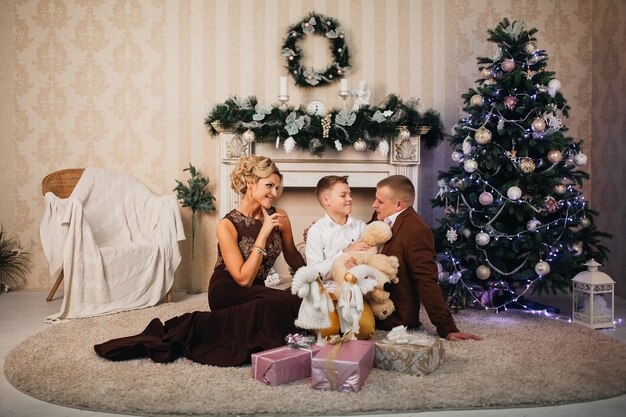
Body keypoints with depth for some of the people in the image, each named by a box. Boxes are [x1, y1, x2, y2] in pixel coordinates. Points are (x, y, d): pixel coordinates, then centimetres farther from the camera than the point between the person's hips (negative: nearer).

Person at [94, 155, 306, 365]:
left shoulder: (279, 217, 0)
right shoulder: (227, 226, -13)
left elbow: (294, 259, 14)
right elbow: (243, 279, -18)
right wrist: (263, 234, -22)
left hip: (255, 291, 6)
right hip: (226, 291, -6)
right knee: (282, 302, -33)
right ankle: (196, 326, -22)